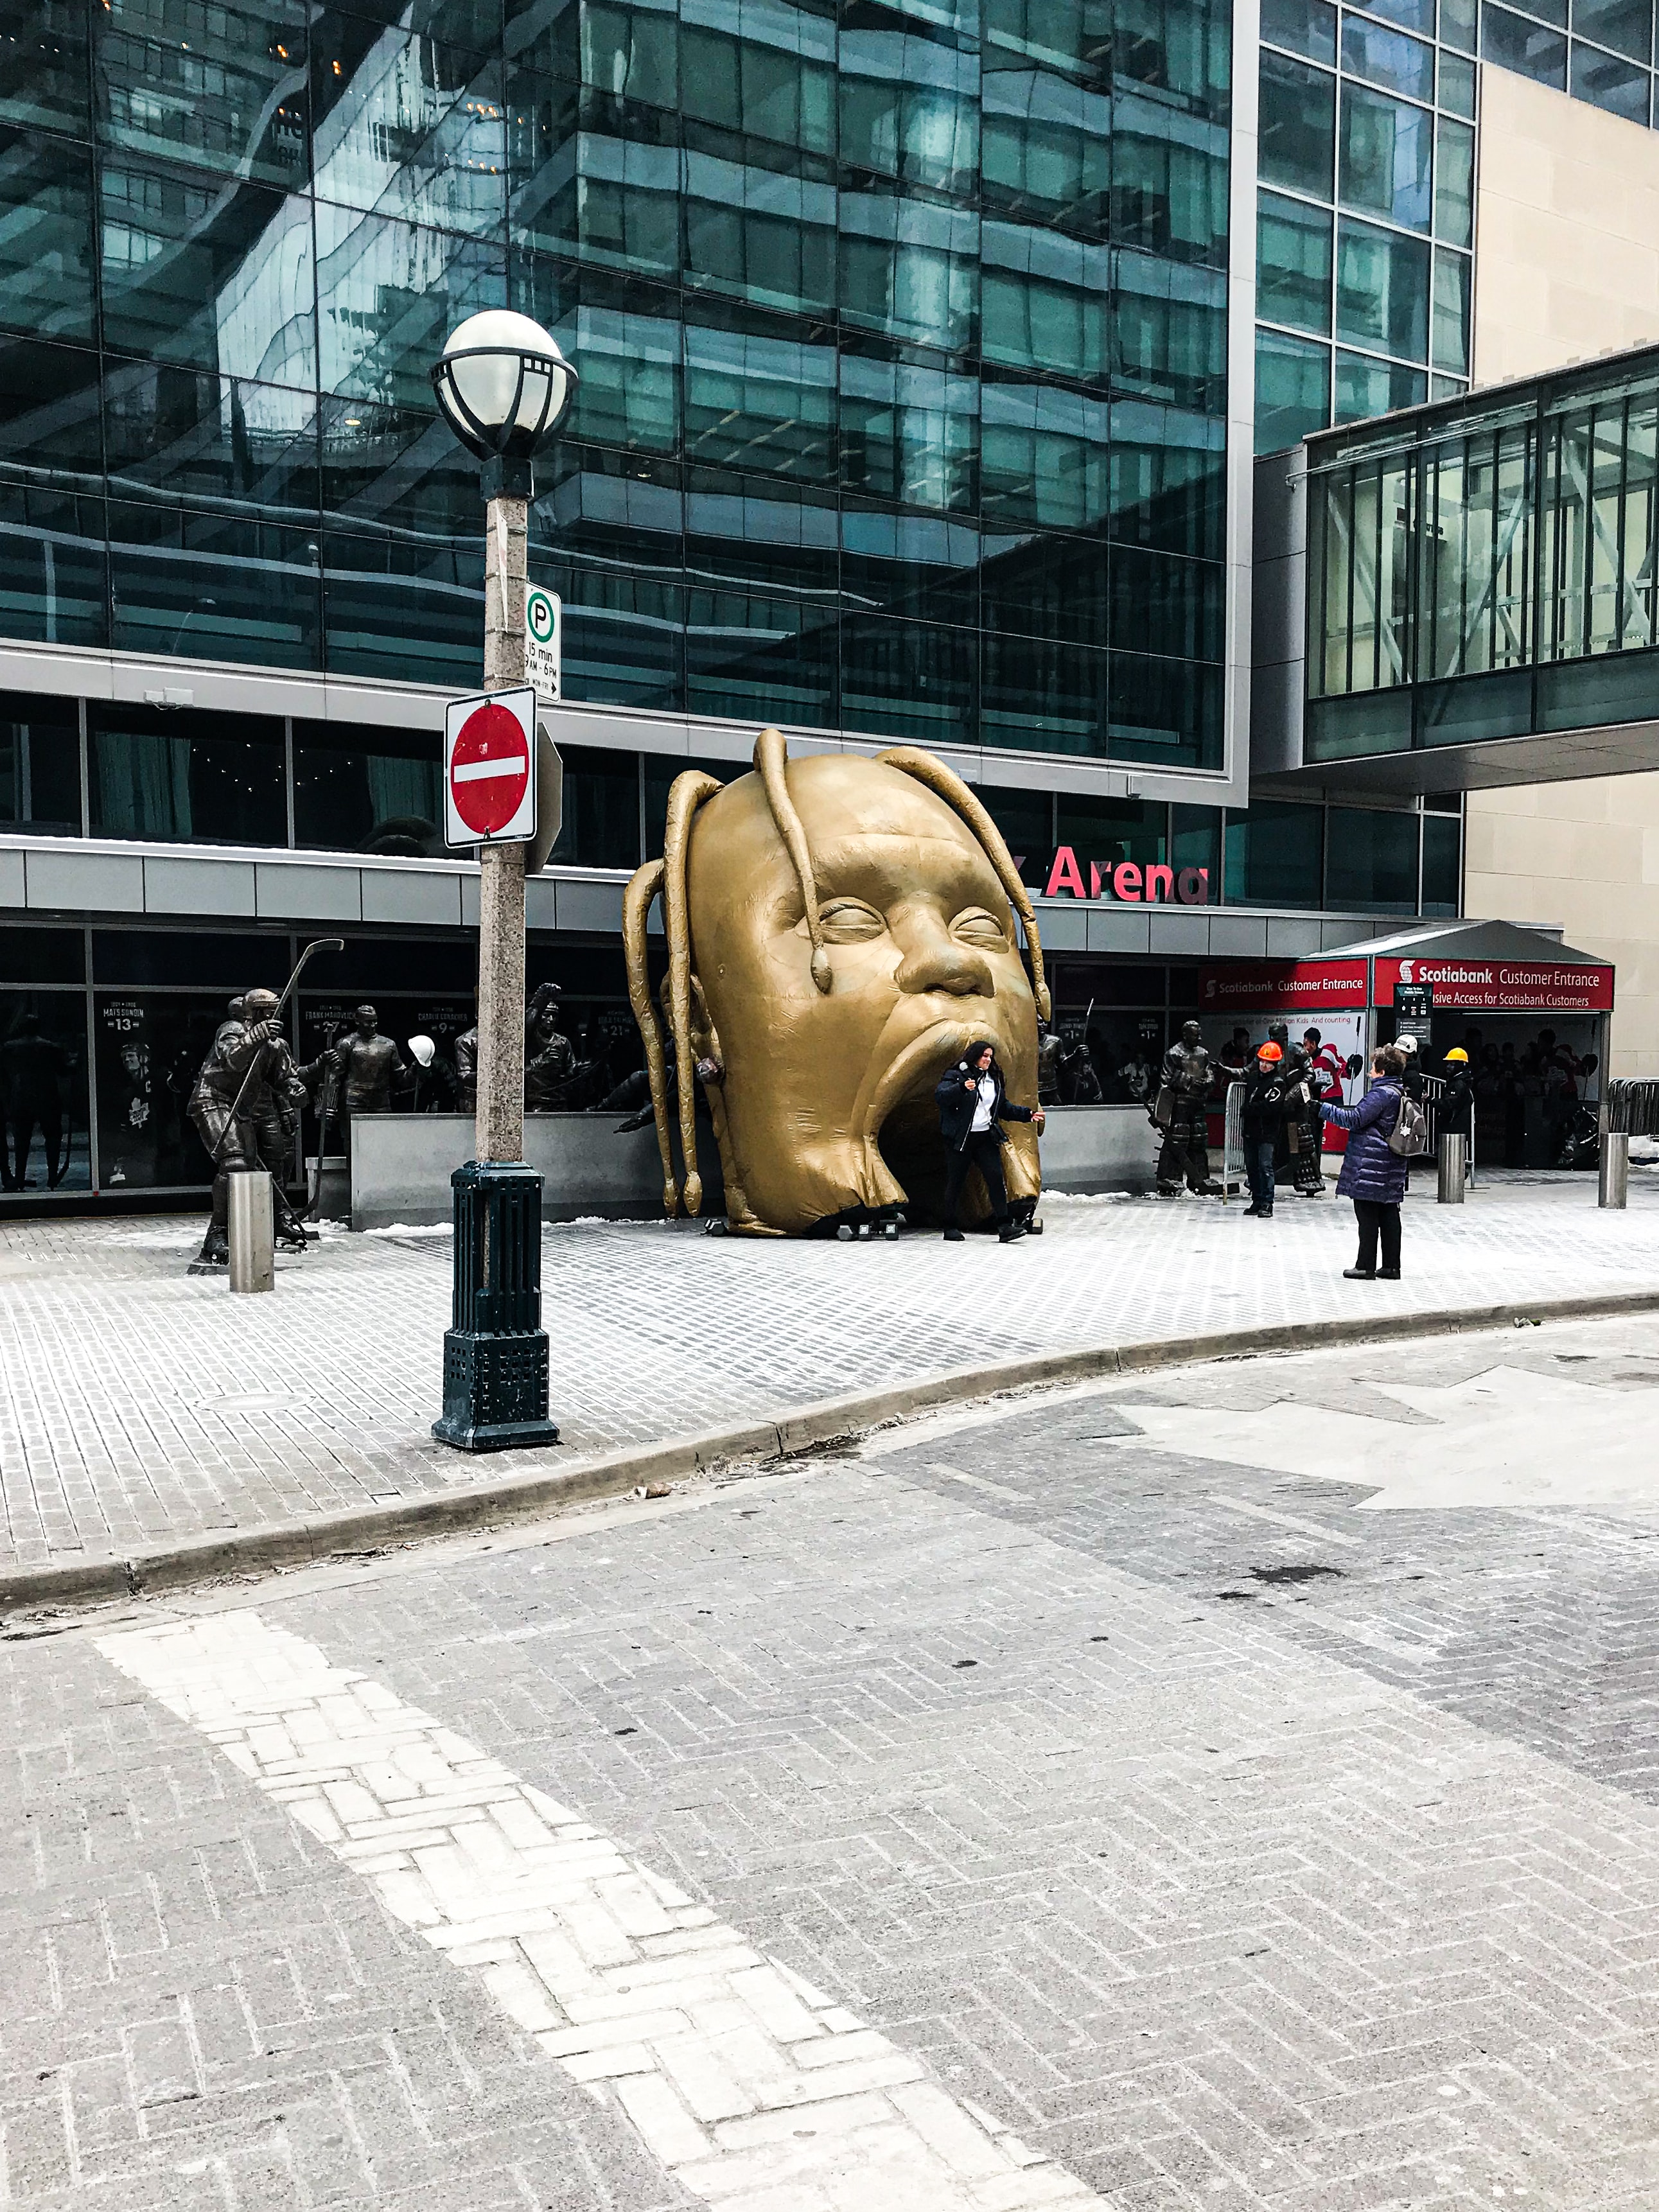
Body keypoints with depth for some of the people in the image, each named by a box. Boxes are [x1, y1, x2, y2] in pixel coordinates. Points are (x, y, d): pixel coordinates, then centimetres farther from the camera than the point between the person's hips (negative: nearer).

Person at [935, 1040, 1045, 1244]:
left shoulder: (994, 1080, 16)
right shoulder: (956, 1075, -4)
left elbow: (1005, 1108, 22)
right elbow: (941, 1096, -21)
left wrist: (1028, 1114, 9)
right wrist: (962, 1088, -37)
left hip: (986, 1137, 5)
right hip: (960, 1139, -5)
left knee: (996, 1178, -6)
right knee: (956, 1181, 1)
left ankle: (1004, 1226, -8)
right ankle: (951, 1228, 11)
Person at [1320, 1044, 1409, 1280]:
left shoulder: (1381, 1094, -15)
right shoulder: (1400, 1093, 14)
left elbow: (1355, 1119, -20)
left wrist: (1322, 1108, -17)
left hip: (1371, 1165, -9)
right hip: (1391, 1167, 9)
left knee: (1367, 1216, -3)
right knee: (1389, 1215, 10)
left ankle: (1366, 1266, 0)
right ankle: (1391, 1266, 13)